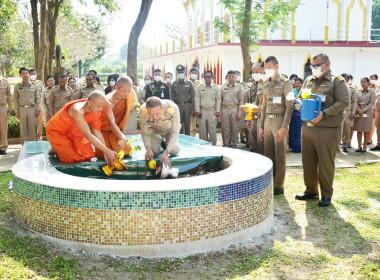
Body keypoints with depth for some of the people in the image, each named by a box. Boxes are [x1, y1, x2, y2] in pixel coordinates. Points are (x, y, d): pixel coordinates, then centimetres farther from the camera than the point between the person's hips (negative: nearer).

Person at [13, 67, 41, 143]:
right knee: (23, 128, 4)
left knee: (32, 128, 3)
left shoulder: (34, 85, 5)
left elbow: (38, 98, 6)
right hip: (22, 109, 0)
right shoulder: (17, 86, 4)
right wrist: (16, 111, -1)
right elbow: (15, 99, 5)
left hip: (32, 109, 0)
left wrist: (37, 109, 0)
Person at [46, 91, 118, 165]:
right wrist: (107, 151, -44)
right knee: (75, 158, -14)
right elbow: (88, 135, -42)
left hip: (72, 131, 7)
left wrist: (105, 154, -22)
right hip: (56, 131, -7)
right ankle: (56, 149, 12)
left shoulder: (96, 110, -17)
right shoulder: (78, 110, -40)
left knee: (88, 155, 0)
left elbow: (97, 132, -12)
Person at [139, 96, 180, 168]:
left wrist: (166, 152, -46)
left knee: (174, 151, -18)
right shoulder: (143, 111, -36)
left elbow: (175, 132, -36)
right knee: (153, 150, -19)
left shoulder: (173, 108, -43)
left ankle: (167, 143, 18)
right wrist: (148, 148, -40)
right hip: (155, 130, 1)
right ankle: (160, 145, 18)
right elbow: (144, 133, -22)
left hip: (170, 129, -1)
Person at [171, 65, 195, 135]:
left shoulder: (189, 84, 2)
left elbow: (192, 97, 3)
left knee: (187, 124, 5)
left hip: (187, 105, -1)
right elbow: (172, 97, 9)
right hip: (178, 105, 1)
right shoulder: (174, 84, 6)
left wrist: (192, 108, -2)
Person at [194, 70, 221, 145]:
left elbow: (218, 100, 7)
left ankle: (213, 145, 8)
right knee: (202, 129, 3)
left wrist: (217, 111, 0)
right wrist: (197, 110, -2)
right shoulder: (200, 88, 7)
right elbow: (197, 99, 6)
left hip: (212, 111, 0)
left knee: (212, 129, -1)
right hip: (202, 110, 0)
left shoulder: (215, 88, 7)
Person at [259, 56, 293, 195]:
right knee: (268, 154, 9)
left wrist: (284, 127, -17)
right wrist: (261, 126, 15)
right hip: (268, 121, 6)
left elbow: (289, 107, -10)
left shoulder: (286, 83, -5)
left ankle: (279, 186, 7)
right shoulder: (266, 86, 14)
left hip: (280, 121, -6)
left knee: (280, 156, -1)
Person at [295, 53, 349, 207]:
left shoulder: (337, 81, -3)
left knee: (326, 163, 1)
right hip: (307, 127, 6)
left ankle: (326, 194, 16)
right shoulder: (308, 80, 15)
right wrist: (299, 105, 0)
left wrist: (324, 114, -21)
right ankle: (311, 190, 26)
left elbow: (344, 101, -12)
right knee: (308, 161, 11)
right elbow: (300, 97, 24)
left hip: (327, 129, -6)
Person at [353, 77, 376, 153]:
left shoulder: (371, 92, 2)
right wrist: (358, 110, -10)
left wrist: (363, 110, -12)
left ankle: (364, 146, 5)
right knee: (359, 130, 1)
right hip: (358, 112, 3)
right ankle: (359, 146, 7)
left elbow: (372, 103, -5)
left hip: (367, 112, -3)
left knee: (366, 131, 0)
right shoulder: (359, 92, 10)